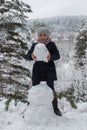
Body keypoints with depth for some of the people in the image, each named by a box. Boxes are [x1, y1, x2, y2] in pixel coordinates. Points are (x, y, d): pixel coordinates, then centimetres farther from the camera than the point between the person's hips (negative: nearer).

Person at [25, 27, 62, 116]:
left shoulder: (51, 44, -4)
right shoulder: (35, 45, 2)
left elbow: (57, 55, -12)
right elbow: (27, 56, -3)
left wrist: (51, 56, -34)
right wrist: (31, 56, -28)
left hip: (49, 69, -2)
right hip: (37, 69, 2)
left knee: (51, 88, -1)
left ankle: (55, 108, 15)